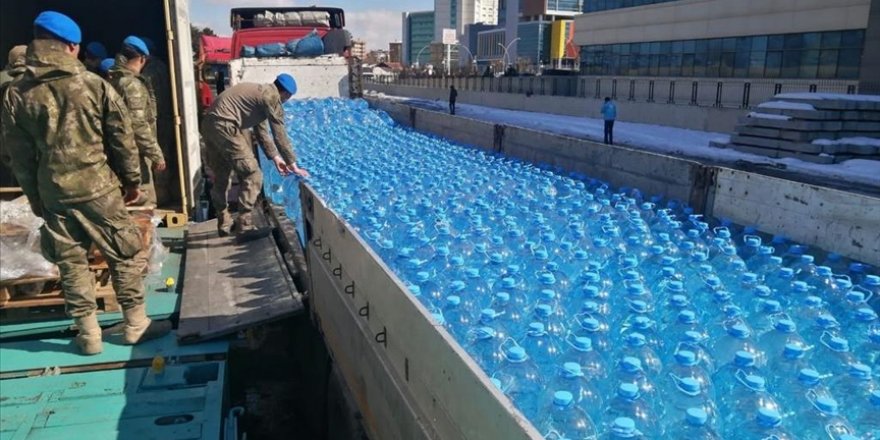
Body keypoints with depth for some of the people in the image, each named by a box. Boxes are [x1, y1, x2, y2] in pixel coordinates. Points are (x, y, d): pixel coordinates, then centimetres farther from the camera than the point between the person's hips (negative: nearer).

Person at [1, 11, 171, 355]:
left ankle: (88, 335, 18)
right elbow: (122, 139, -3)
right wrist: (132, 180, 7)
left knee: (71, 264, 11)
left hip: (53, 194, 3)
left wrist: (35, 197, 15)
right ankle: (136, 325, 16)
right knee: (125, 256, 9)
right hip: (98, 188, -3)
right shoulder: (95, 85, -6)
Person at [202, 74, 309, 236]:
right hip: (224, 127, -10)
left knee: (220, 178, 19)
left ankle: (224, 224, 30)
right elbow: (280, 135, -5)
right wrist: (293, 165, 1)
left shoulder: (259, 92, 25)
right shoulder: (272, 97, -4)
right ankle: (244, 226, -2)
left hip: (210, 124, 10)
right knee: (252, 175, -4)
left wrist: (275, 157, 29)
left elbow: (261, 131, 29)